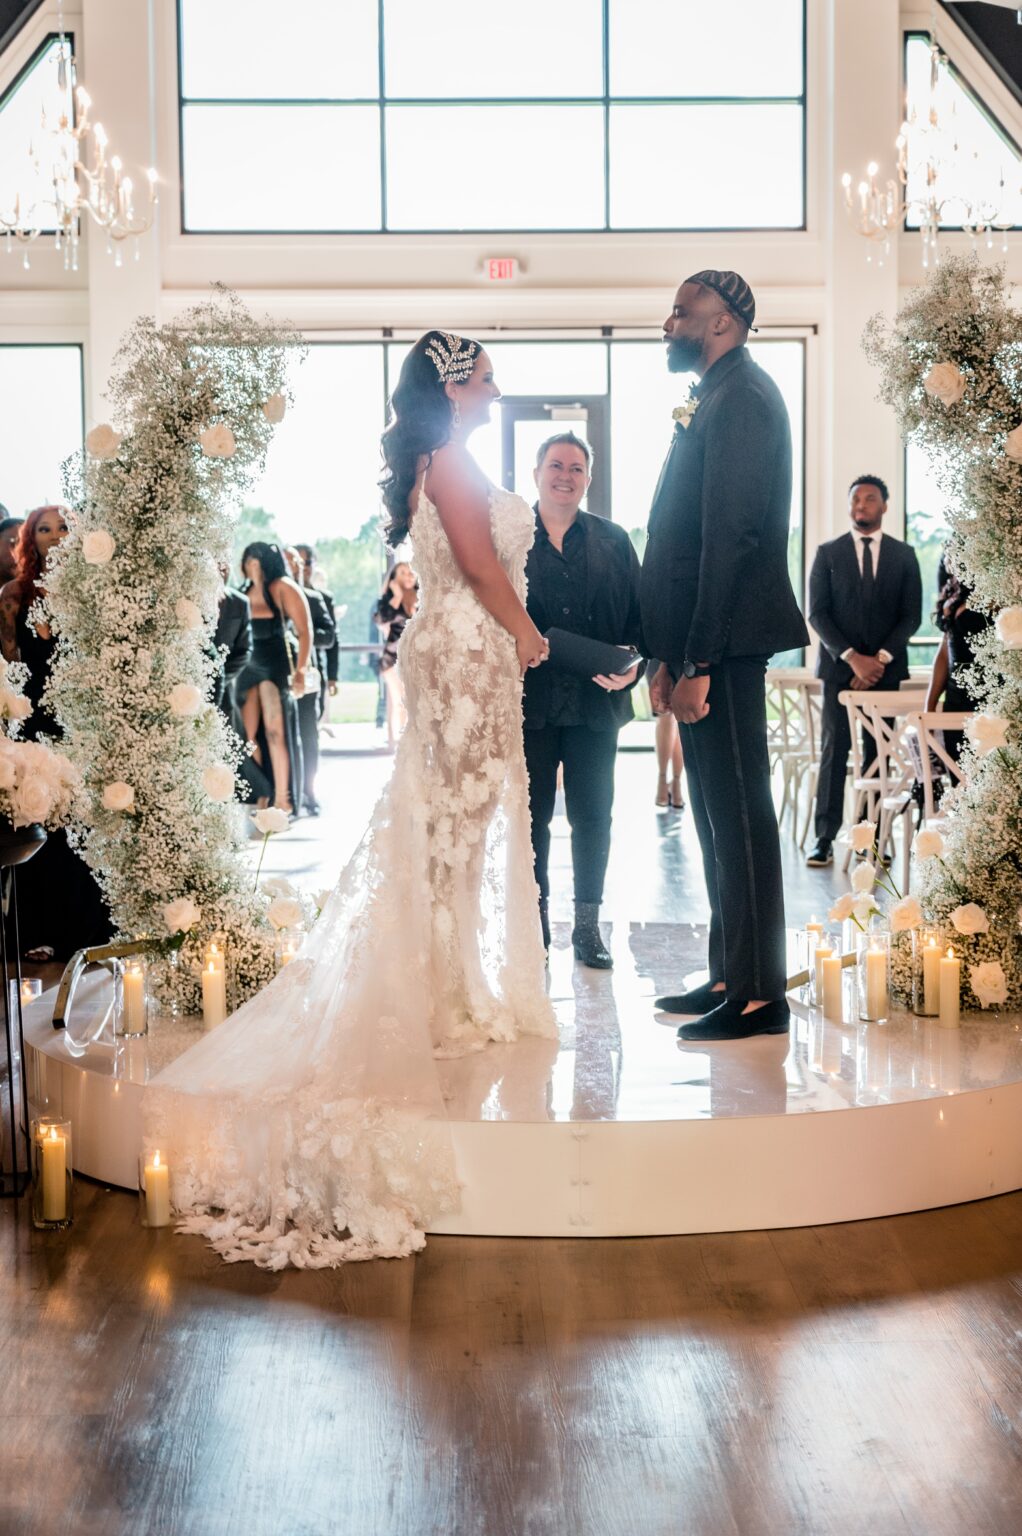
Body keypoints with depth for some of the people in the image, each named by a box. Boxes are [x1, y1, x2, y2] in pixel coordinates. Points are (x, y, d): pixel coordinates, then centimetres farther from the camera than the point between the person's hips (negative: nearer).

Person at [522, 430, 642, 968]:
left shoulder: (613, 541, 11)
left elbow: (638, 615, 6)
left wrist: (633, 664, -12)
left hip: (596, 702, 2)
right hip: (528, 702, -1)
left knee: (593, 817, 6)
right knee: (531, 816, 5)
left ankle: (587, 926, 16)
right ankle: (536, 921, 16)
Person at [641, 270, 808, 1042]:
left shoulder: (741, 397, -11)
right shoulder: (721, 397, 19)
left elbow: (730, 537, -20)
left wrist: (695, 663, -21)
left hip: (725, 642, -10)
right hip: (704, 644, 10)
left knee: (738, 813, -5)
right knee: (718, 813, 14)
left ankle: (759, 995, 2)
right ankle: (730, 977, 23)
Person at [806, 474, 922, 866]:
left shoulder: (903, 555, 9)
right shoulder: (828, 553, 6)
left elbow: (911, 615, 4)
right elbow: (817, 613, 0)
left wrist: (880, 659, -9)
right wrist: (852, 657, -11)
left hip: (885, 668, 1)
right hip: (839, 666, -1)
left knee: (879, 753, 1)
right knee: (833, 752, -4)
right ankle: (825, 837, -4)